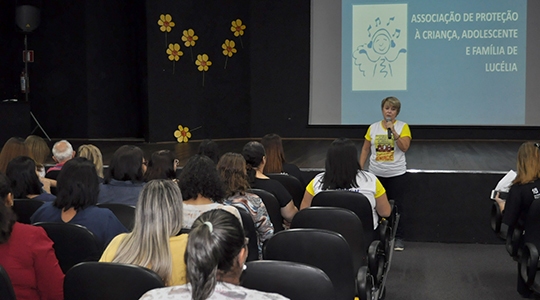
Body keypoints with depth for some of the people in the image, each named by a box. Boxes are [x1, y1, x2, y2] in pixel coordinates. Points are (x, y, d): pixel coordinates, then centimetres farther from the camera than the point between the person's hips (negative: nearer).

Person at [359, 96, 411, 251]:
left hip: (396, 174, -2)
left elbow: (404, 147, -14)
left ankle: (398, 238, 11)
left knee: (397, 206, 3)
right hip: (376, 174, 3)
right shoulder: (373, 127, 5)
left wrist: (393, 131, -21)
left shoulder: (403, 127, -2)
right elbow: (365, 149, 9)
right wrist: (360, 168, 2)